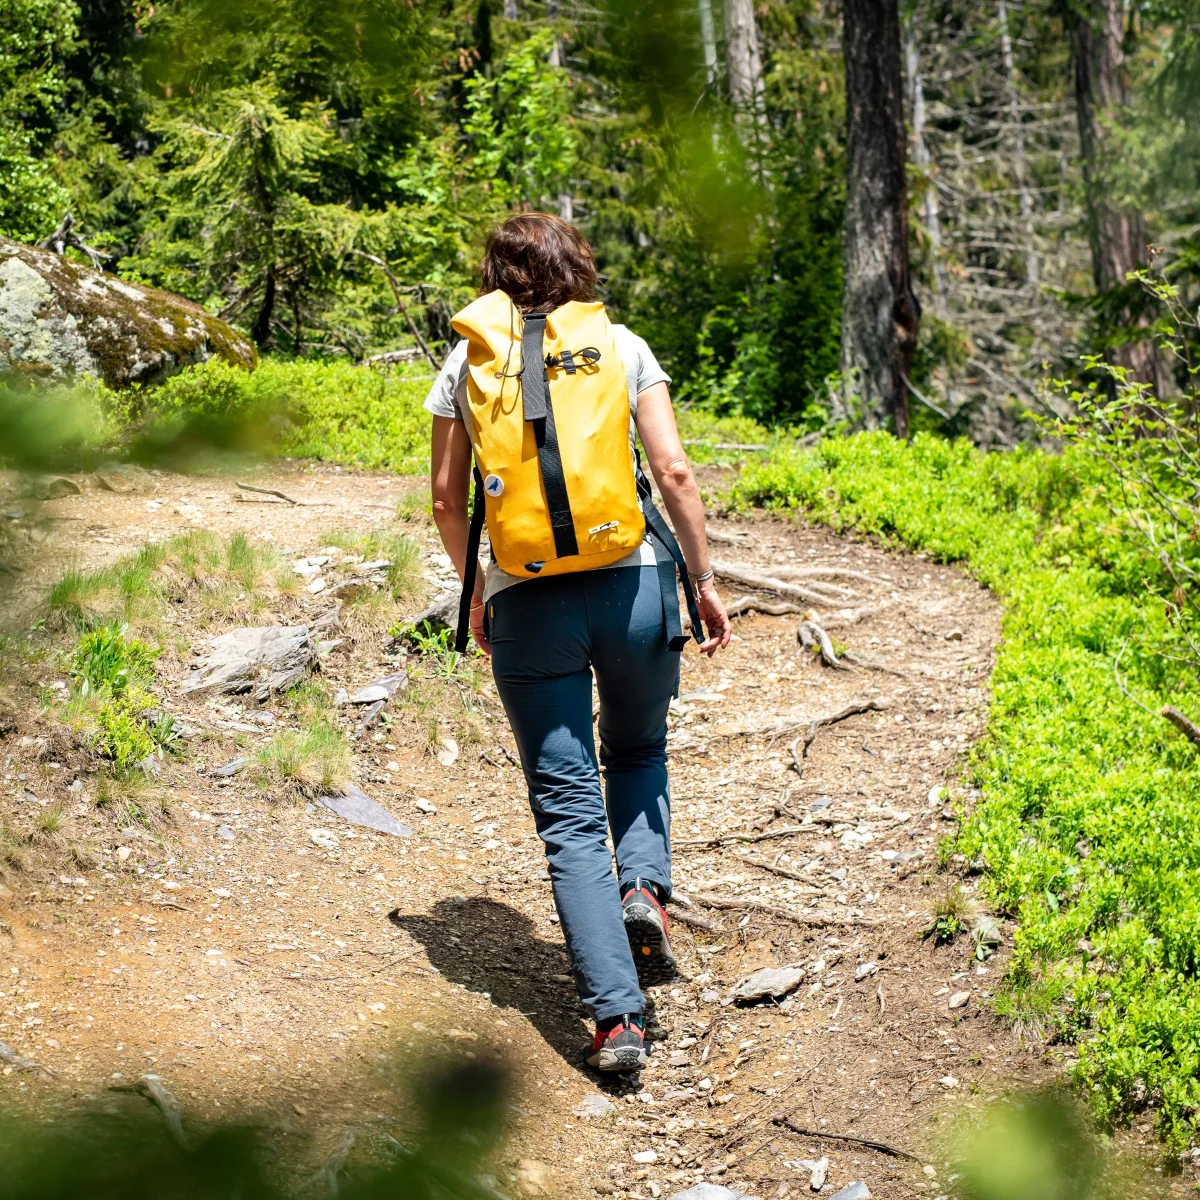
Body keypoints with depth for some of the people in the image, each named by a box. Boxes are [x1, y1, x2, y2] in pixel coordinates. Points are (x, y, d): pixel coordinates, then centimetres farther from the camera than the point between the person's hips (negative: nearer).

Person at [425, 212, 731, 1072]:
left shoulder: (468, 362, 8)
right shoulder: (621, 347, 6)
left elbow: (447, 497, 9)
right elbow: (675, 473, -1)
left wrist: (474, 588, 23)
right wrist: (703, 580, 8)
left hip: (525, 603, 0)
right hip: (633, 584, 0)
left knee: (569, 814, 3)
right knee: (638, 753, 28)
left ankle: (616, 1017, -4)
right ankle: (645, 886, 2)